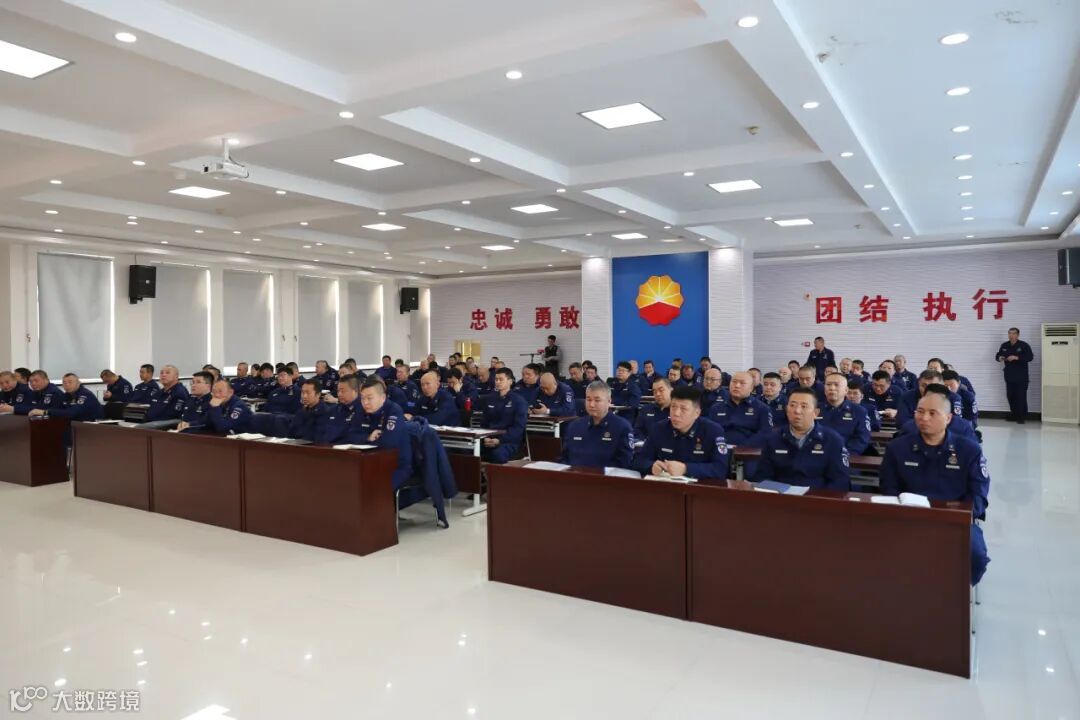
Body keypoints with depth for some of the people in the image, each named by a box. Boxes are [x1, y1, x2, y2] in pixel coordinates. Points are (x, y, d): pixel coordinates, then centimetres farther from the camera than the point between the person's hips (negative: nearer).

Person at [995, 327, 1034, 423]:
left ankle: (1022, 417, 0)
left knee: (1021, 396, -6)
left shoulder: (1024, 345, -6)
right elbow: (997, 355, 19)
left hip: (1021, 377, -5)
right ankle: (1014, 415, 21)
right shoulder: (1004, 345, 9)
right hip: (1009, 376, 5)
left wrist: (1017, 358, -24)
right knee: (1010, 396, 9)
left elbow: (1030, 357, -13)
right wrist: (999, 358, -5)